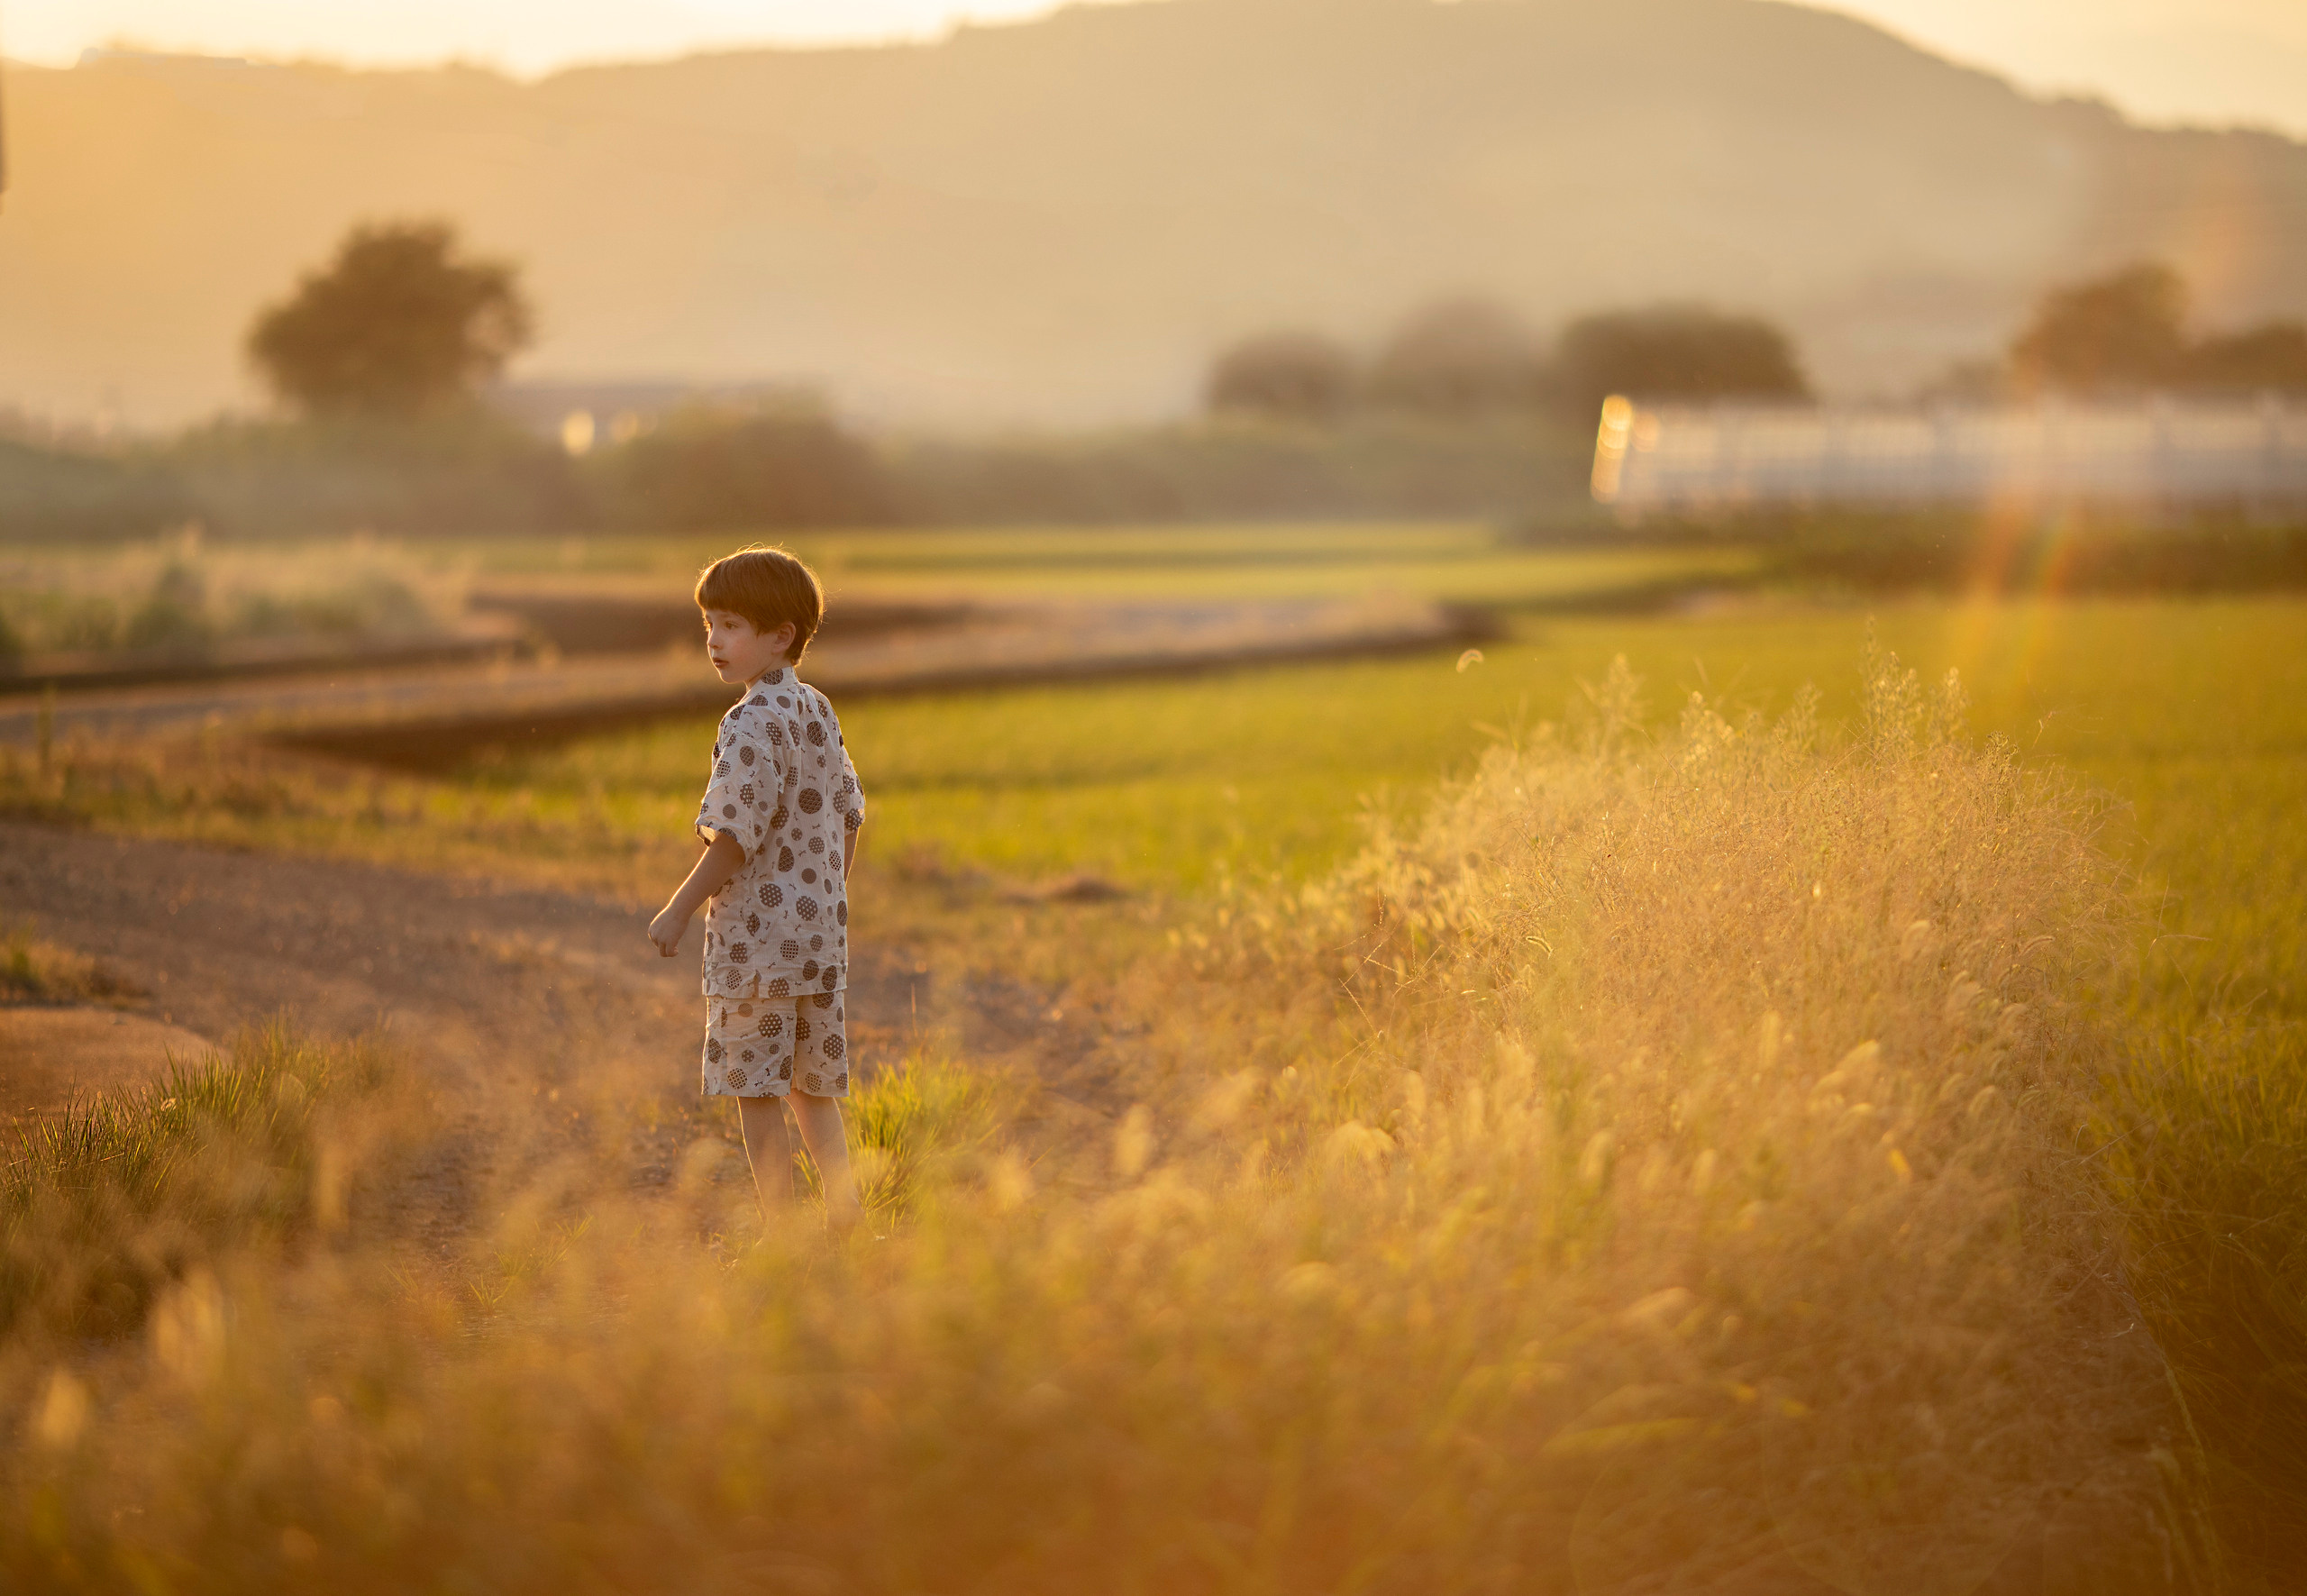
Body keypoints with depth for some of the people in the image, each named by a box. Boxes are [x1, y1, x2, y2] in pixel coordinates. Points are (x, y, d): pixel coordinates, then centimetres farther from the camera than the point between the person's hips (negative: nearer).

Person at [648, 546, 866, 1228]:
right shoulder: (818, 712, 11)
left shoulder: (751, 723, -16)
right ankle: (844, 1217, 15)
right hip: (821, 929, 9)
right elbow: (848, 814, 17)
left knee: (757, 1090, -1)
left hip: (757, 933, -9)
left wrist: (680, 910, -11)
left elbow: (737, 836, -19)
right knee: (811, 1085, 16)